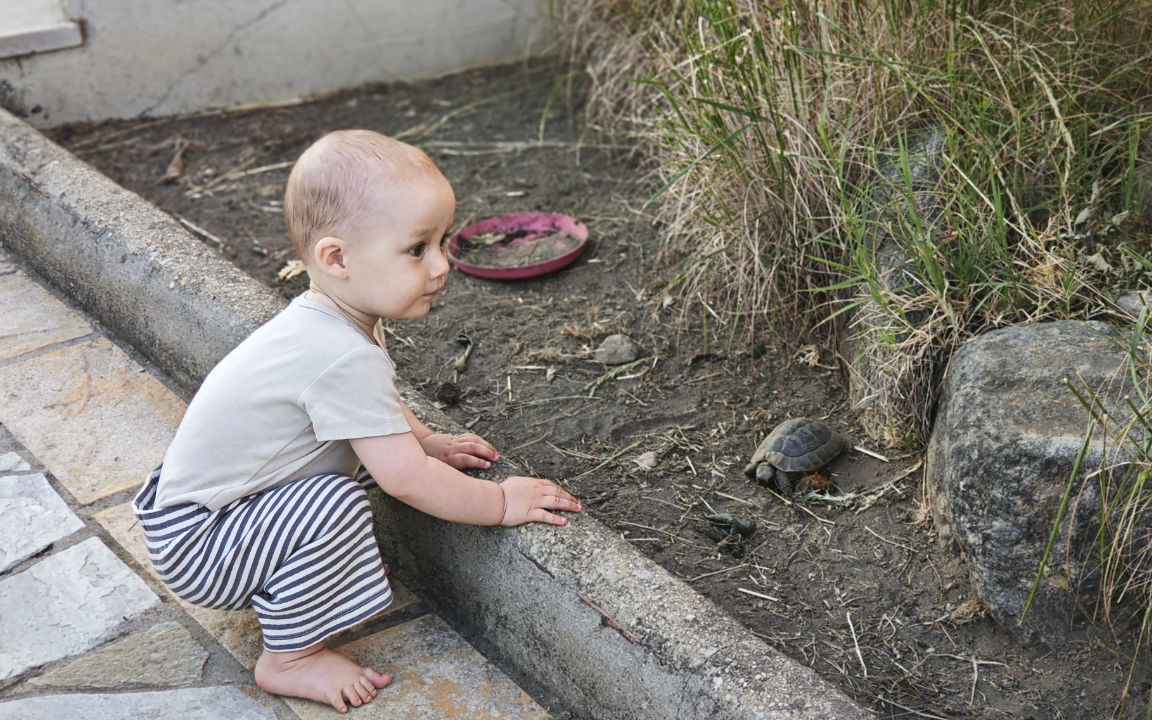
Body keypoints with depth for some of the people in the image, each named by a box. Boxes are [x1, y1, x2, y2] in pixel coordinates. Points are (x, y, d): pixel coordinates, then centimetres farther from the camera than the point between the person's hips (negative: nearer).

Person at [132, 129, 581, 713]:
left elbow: (371, 405, 21)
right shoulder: (343, 358, -32)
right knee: (335, 504, -29)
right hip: (195, 548, -9)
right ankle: (289, 658, -9)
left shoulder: (332, 322, -2)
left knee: (363, 451, 11)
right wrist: (503, 503, -15)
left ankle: (273, 584, 16)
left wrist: (425, 440, 10)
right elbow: (408, 481, -28)